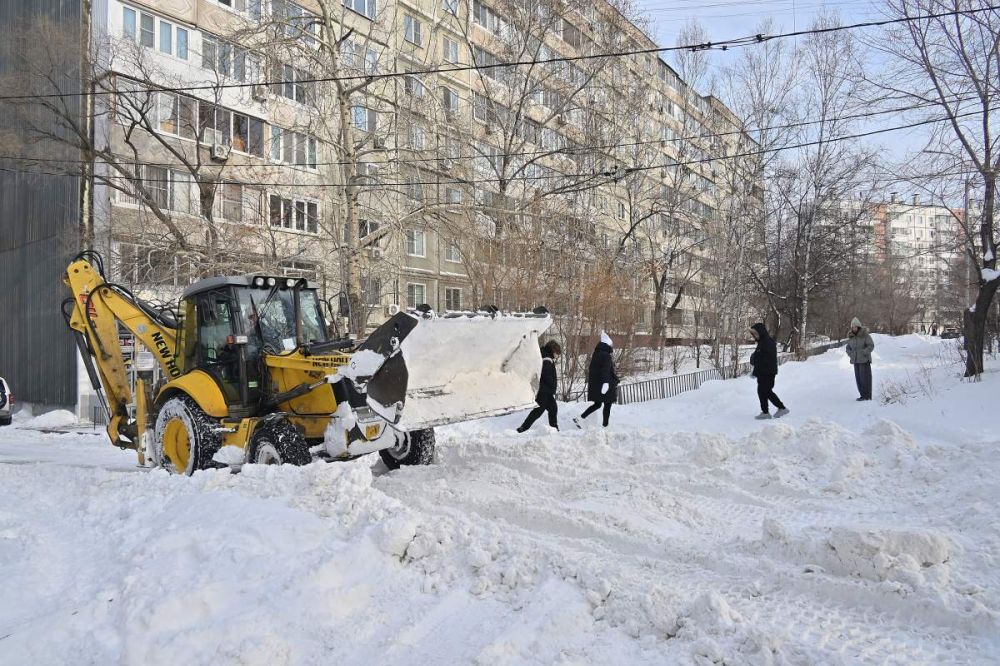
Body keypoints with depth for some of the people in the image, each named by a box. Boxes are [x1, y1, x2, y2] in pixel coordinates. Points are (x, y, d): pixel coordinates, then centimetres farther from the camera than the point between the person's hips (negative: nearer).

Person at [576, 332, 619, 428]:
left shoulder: (595, 354, 11)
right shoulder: (606, 356, -14)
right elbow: (606, 370, -25)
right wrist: (606, 382, -32)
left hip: (594, 386, 8)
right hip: (605, 386, -8)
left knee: (597, 404, 17)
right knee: (607, 405, 3)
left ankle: (580, 418, 7)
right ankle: (605, 425, 5)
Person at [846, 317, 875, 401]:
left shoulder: (865, 335, -9)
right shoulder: (851, 336, 9)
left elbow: (871, 345, -11)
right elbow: (848, 347, 18)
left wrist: (863, 353, -18)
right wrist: (850, 354, 1)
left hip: (864, 360, -6)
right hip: (856, 361, 6)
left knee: (865, 378, -5)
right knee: (858, 378, 7)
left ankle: (867, 396, 0)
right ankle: (863, 395, 15)